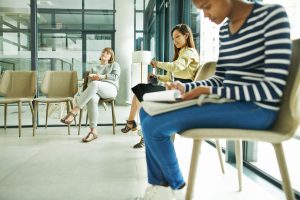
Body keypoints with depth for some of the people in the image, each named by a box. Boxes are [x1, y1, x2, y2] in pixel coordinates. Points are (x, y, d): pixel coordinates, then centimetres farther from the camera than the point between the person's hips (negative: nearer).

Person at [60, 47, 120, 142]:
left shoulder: (114, 65, 27)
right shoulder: (93, 68, 34)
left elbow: (115, 76, 5)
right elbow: (89, 83, 21)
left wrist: (102, 76, -10)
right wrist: (92, 78, -3)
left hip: (111, 89, -2)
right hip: (96, 90, 3)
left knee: (95, 84, -39)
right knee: (92, 99, -39)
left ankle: (74, 112, -43)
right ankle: (93, 131, -42)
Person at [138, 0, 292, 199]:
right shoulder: (224, 29, 11)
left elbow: (274, 87, -18)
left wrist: (210, 91, -19)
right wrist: (186, 87, -2)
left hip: (255, 108, -8)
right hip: (226, 101, 9)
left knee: (153, 126, -19)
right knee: (147, 112, 5)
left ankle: (176, 184, 10)